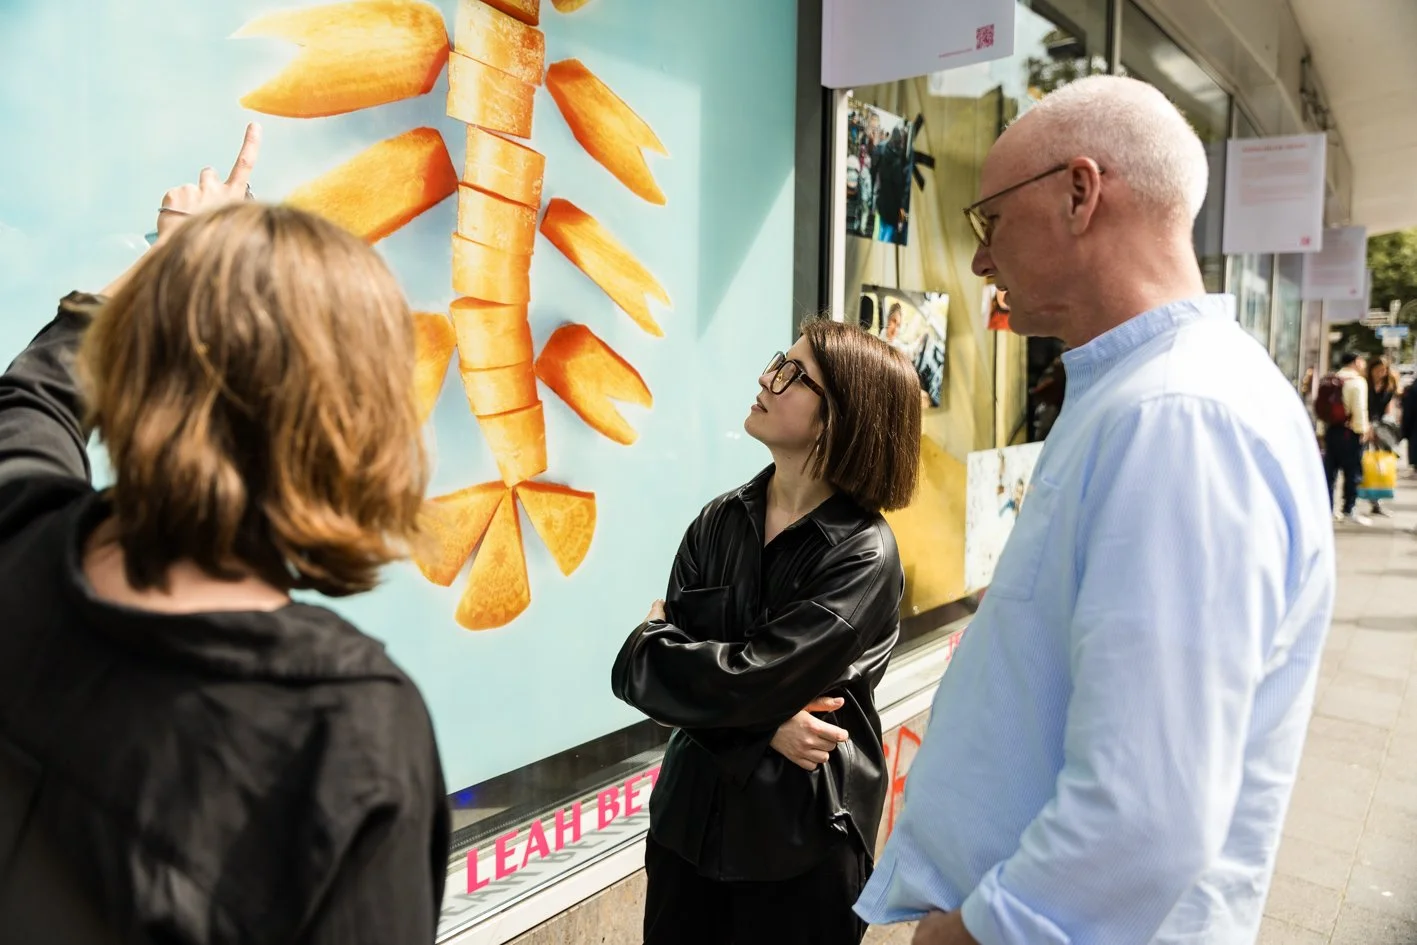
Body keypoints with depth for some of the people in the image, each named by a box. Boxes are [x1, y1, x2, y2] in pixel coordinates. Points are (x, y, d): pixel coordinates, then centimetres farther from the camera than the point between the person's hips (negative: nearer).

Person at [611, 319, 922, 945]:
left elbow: (747, 681, -23)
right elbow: (667, 676, -6)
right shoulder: (719, 522, -1)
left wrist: (651, 643, -7)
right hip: (692, 813, 5)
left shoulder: (864, 555, -18)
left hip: (804, 841, -4)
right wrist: (765, 725, -20)